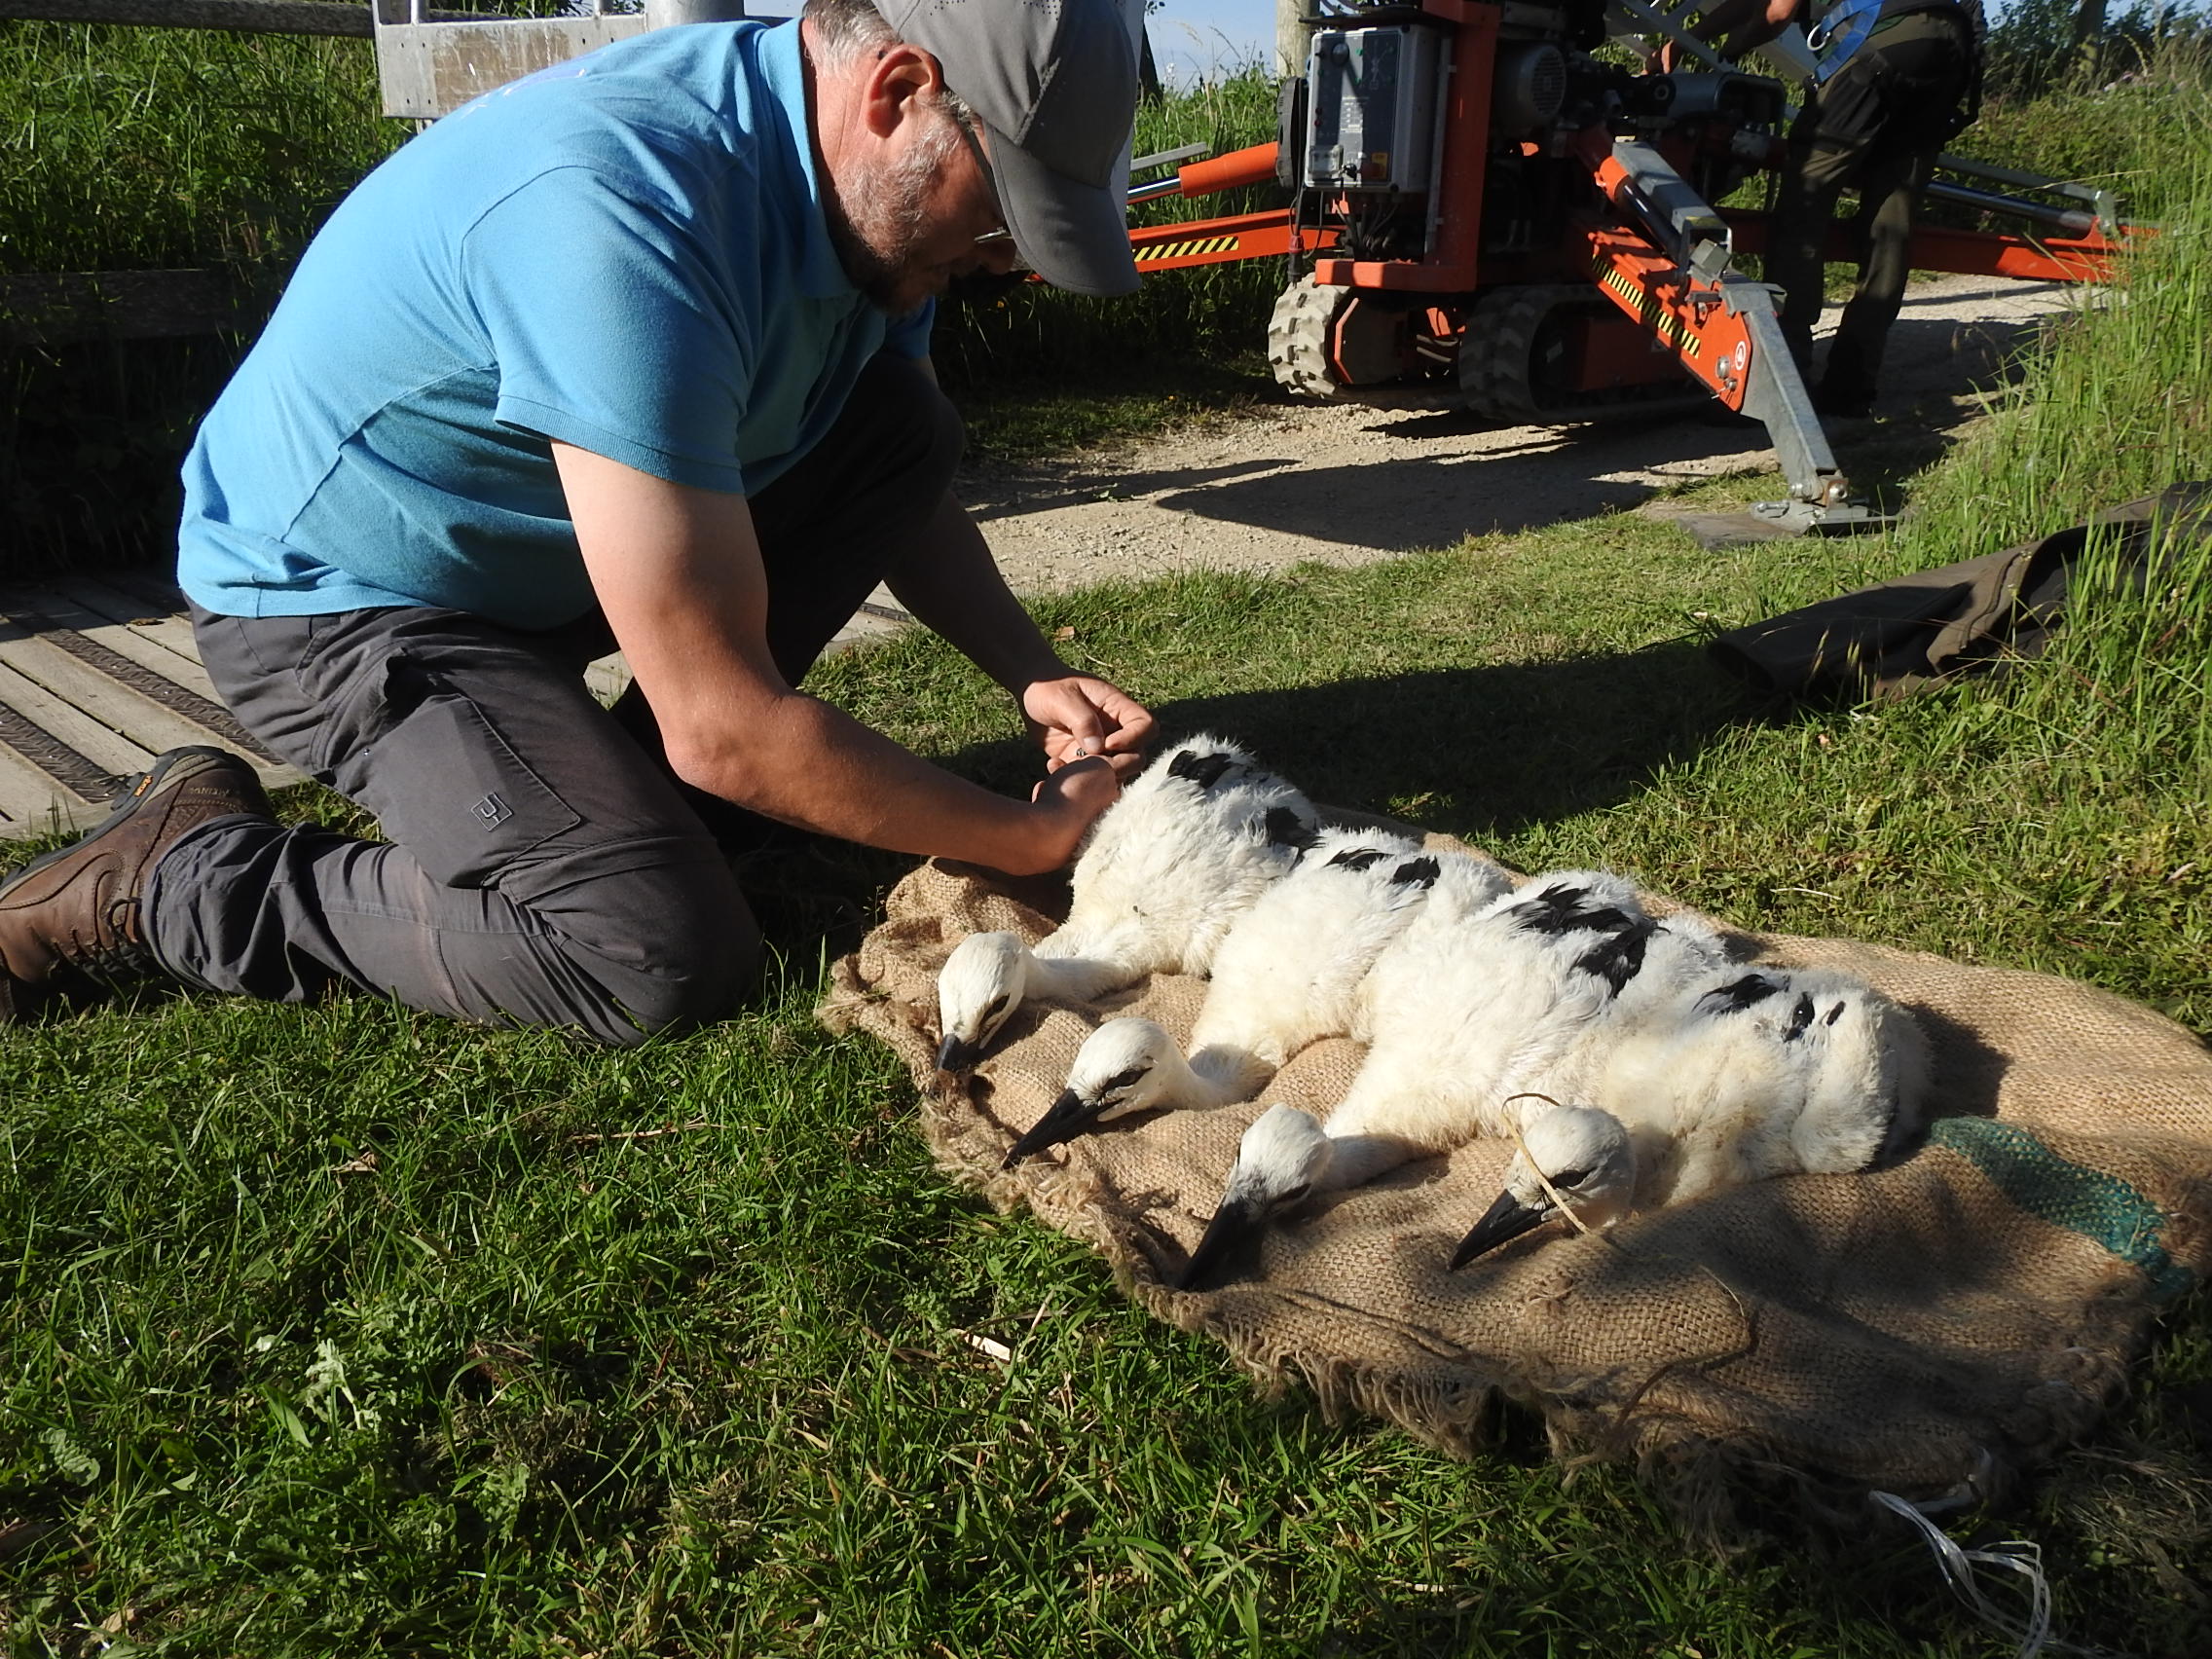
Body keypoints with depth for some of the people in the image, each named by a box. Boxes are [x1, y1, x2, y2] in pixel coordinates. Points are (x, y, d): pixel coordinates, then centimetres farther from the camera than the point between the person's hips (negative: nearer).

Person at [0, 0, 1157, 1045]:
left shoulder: (858, 180, -8)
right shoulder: (625, 220, -36)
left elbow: (904, 485, 8)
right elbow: (721, 728, -35)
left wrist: (1034, 676, -9)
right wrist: (1033, 837, -23)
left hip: (531, 548, 9)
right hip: (335, 603, -8)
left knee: (902, 422, -4)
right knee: (671, 959, -25)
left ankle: (626, 779, 4)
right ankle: (176, 874, -4)